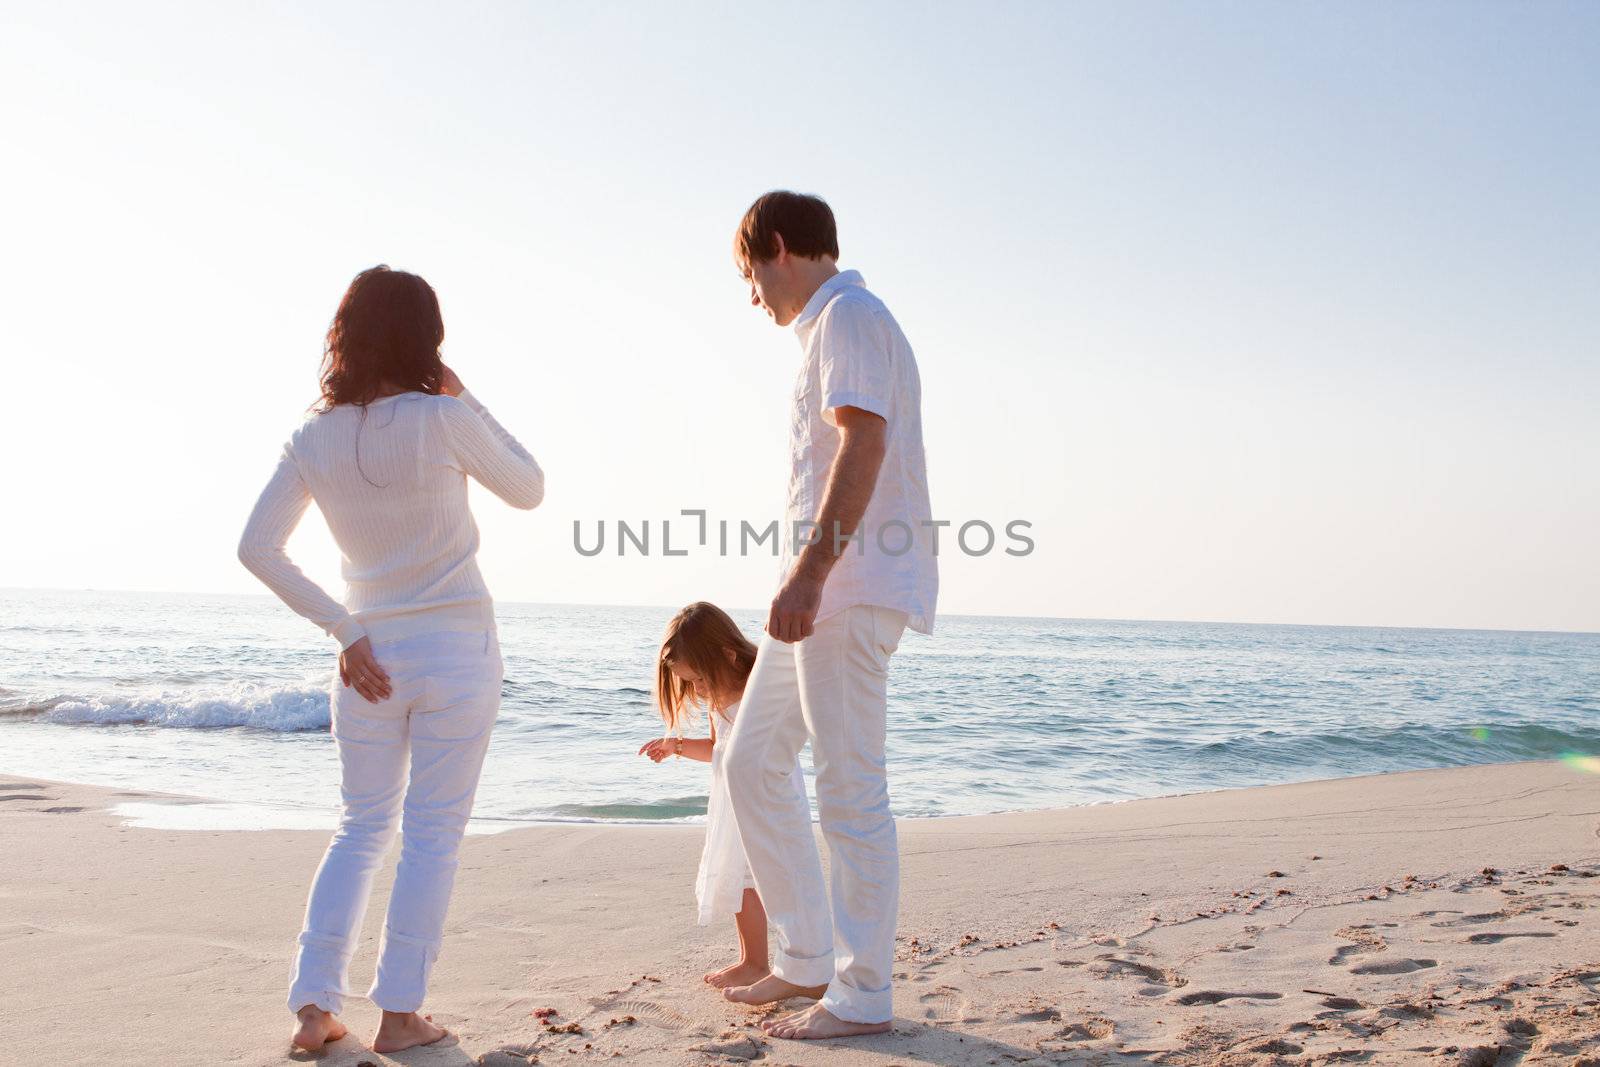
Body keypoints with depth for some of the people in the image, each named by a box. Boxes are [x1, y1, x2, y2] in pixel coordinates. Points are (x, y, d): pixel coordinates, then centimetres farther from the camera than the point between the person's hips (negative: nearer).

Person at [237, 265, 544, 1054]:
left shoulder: (314, 439, 0)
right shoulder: (443, 421, -12)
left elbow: (256, 549, -4)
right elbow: (529, 491, 3)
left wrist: (343, 630, -1)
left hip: (372, 656, 4)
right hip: (457, 651, -4)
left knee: (361, 828, 16)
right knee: (432, 834, 5)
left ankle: (314, 1004, 11)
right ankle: (400, 1013, 7)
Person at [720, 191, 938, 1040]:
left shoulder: (847, 316, -7)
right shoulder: (831, 325, 24)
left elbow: (864, 442, -20)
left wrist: (811, 571, -27)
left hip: (851, 587, -11)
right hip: (825, 590, 11)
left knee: (849, 789, -6)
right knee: (750, 760, 13)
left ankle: (862, 996, 3)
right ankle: (808, 959, 20)